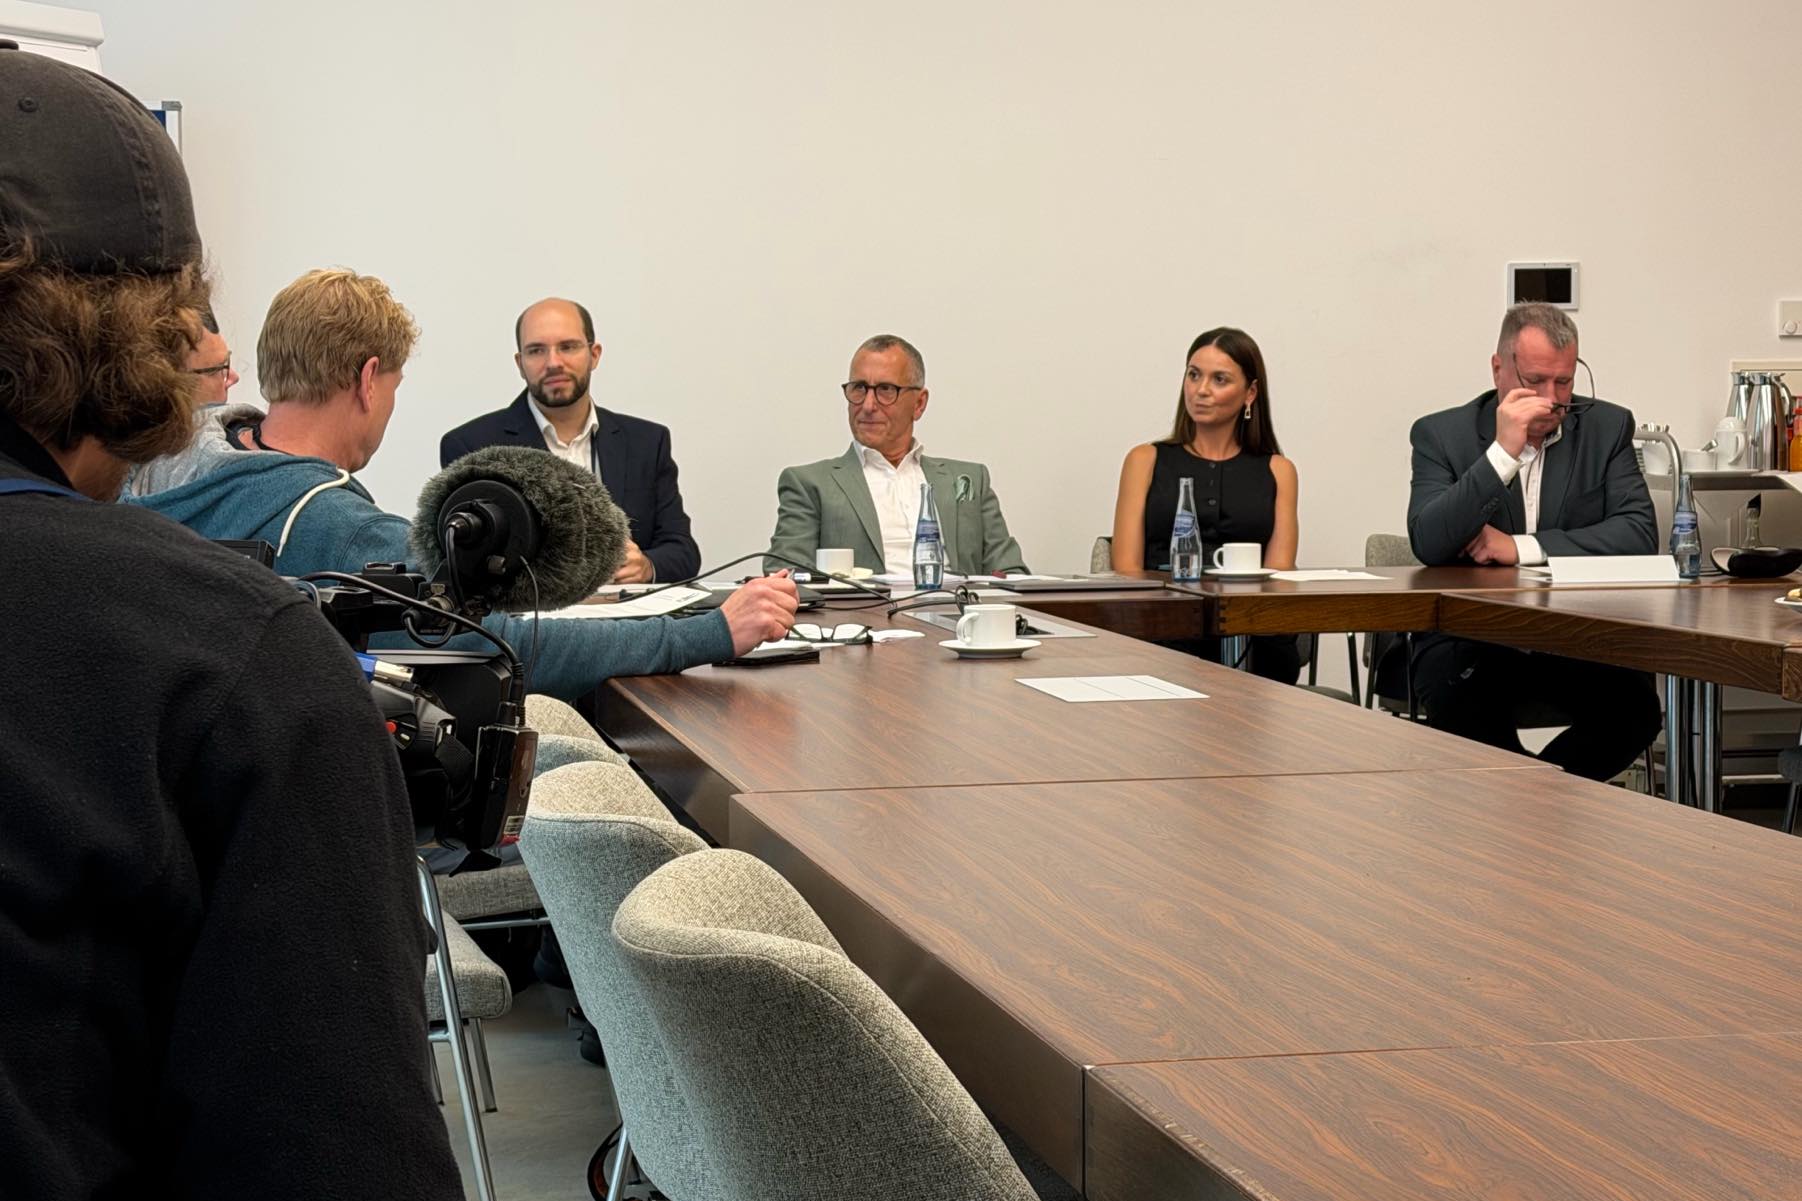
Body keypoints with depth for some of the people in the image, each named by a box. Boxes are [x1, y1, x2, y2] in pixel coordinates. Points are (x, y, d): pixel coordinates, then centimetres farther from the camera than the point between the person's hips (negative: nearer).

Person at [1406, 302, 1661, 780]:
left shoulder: (1607, 427, 6)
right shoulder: (1442, 434, 0)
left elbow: (1640, 533, -6)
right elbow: (1428, 544, -15)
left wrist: (1522, 548, -14)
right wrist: (1503, 452, -21)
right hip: (1468, 638, -2)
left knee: (1634, 706, -27)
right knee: (1467, 713, -34)